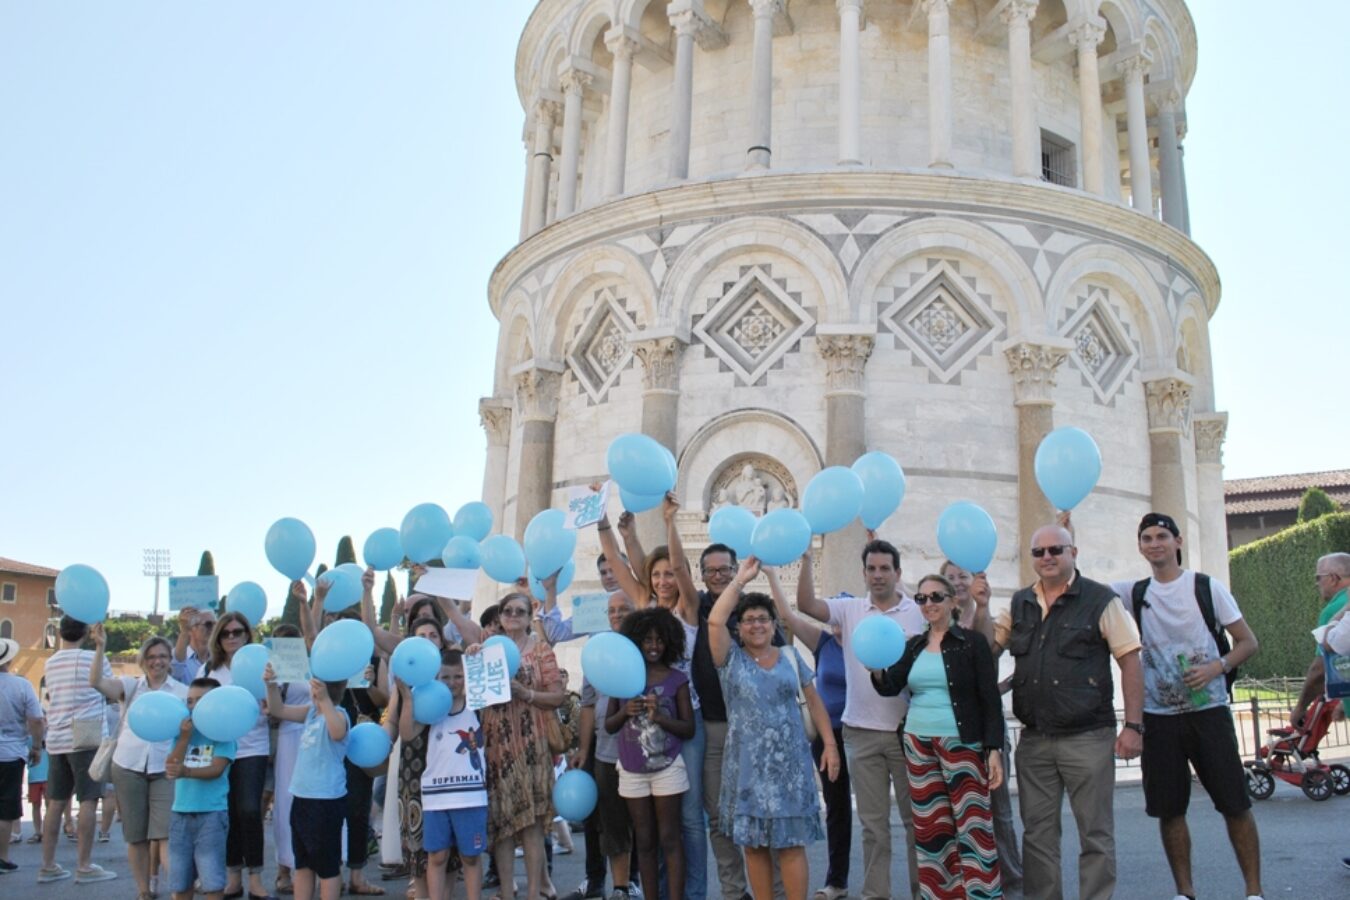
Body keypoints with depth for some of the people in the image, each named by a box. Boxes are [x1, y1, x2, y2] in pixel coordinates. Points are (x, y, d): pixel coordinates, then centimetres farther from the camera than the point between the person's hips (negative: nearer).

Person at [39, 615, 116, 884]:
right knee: (88, 801, -3)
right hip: (87, 738, -6)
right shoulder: (94, 659, -7)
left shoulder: (50, 663, 10)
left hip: (57, 738, 6)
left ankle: (48, 866, 14)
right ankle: (84, 867, -4)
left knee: (56, 802, 11)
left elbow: (52, 696, 20)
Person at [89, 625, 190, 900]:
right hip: (129, 766, 2)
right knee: (136, 835, 10)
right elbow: (96, 682, -9)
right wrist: (100, 647, -17)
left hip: (166, 768, -2)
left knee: (166, 834, -11)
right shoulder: (131, 686, 7)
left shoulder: (182, 691, 5)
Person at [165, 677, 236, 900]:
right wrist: (185, 736, -9)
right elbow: (170, 766, -1)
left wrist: (186, 771, -33)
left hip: (212, 813, -5)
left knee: (212, 879, -6)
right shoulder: (183, 732, 11)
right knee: (179, 880, 12)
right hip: (180, 813, 5)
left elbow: (217, 769, -16)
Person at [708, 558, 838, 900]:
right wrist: (741, 578, -9)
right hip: (746, 763, 0)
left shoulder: (791, 656, 9)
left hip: (789, 761, 1)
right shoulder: (731, 659, 2)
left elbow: (814, 701, 11)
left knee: (791, 842, 0)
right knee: (754, 844, 5)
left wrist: (830, 744, 3)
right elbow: (715, 621, -14)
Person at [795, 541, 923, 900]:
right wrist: (806, 561, -20)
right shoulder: (850, 609, 3)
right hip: (861, 732, 2)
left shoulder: (918, 613, -1)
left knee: (915, 817, 8)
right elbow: (806, 605, -11)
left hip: (907, 730, -2)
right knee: (873, 821, 12)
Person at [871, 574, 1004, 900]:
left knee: (972, 824, -5)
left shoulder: (972, 642, -4)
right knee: (930, 827, 9)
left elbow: (991, 700, -6)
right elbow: (889, 687, 4)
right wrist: (877, 670, -18)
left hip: (961, 744, -5)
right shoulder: (914, 646, 10)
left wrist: (994, 750, -13)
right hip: (917, 743, 5)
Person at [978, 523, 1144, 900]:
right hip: (1034, 739, 4)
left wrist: (1133, 725, -10)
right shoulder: (1020, 603, 11)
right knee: (1037, 833, 11)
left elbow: (1130, 663, -5)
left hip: (1087, 738, -4)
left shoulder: (1101, 600, -3)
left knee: (1095, 833, 4)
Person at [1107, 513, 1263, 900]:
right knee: (1169, 809, 6)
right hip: (1158, 715, 2)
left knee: (1235, 803, 0)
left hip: (1208, 710, -2)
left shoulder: (1207, 587, -1)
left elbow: (1248, 641, 1)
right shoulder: (1134, 593, 6)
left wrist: (1217, 666, -17)